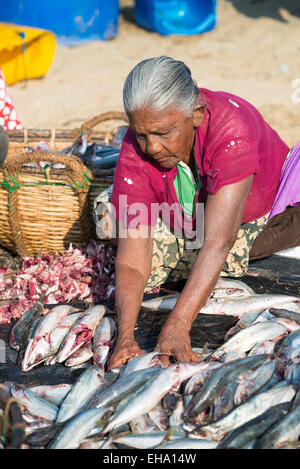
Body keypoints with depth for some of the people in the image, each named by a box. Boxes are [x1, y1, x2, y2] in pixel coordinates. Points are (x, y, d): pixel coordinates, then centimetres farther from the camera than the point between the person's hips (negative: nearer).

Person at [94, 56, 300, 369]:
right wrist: (125, 336, -48)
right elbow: (131, 263, -32)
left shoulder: (232, 129, -39)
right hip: (185, 230, 3)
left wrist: (177, 327, -54)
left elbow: (217, 244, -46)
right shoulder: (135, 155, -28)